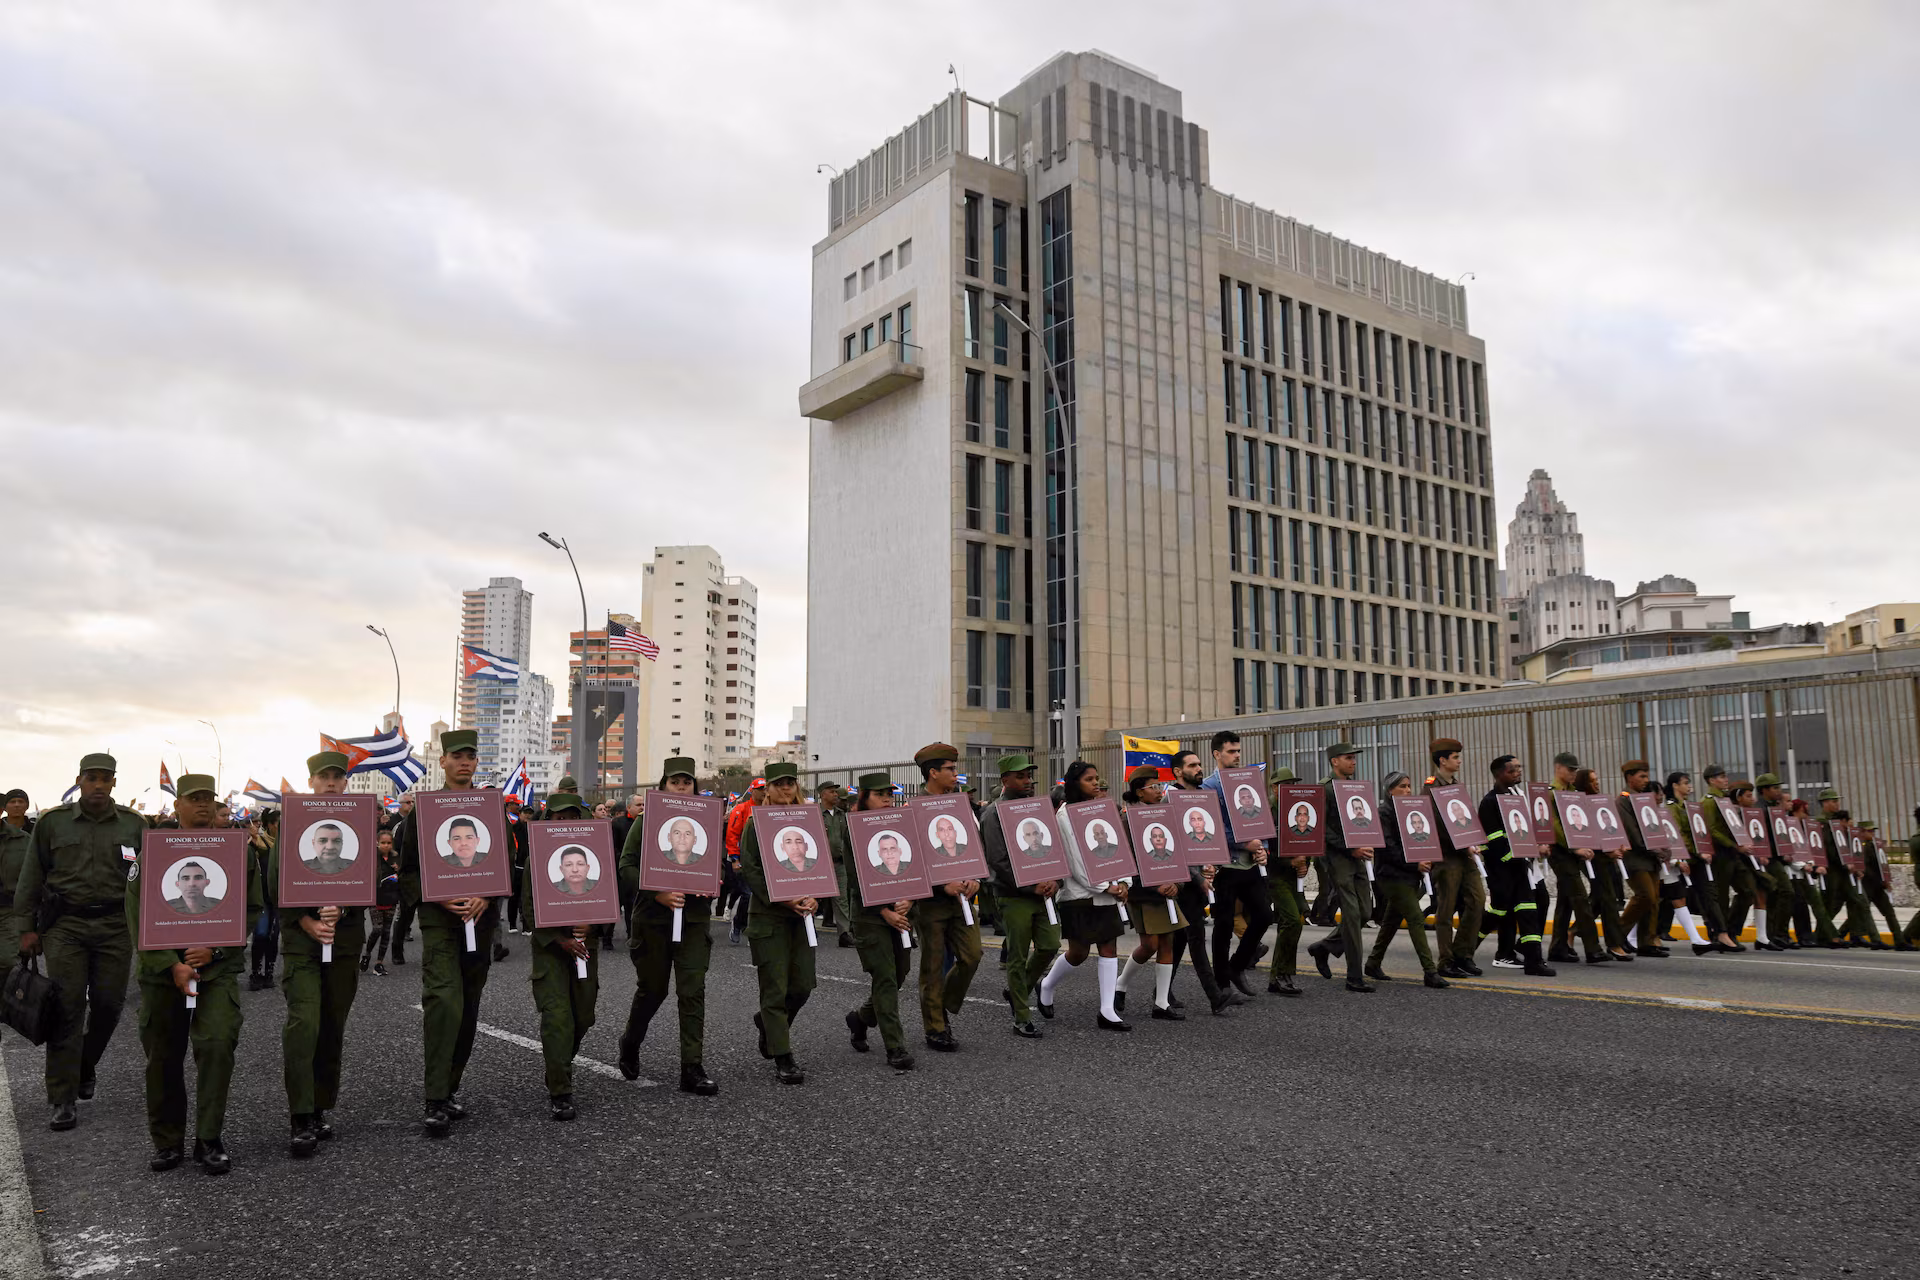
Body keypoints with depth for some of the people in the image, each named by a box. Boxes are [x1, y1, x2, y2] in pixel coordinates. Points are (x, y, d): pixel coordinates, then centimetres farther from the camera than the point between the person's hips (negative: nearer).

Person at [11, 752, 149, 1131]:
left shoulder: (133, 824, 5)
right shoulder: (52, 822, 4)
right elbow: (31, 877, 7)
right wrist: (25, 927, 3)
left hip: (116, 927, 1)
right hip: (65, 926, -1)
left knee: (108, 1004, 4)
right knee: (67, 1010, -4)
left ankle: (85, 1068, 32)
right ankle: (63, 1101, 2)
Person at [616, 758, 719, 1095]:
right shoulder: (646, 822, -1)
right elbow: (626, 867, -7)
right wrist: (658, 893, -20)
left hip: (694, 918, 2)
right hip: (652, 918, -2)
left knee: (692, 992, -3)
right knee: (652, 989, 10)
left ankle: (692, 1068, 1)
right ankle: (630, 1044, 38)